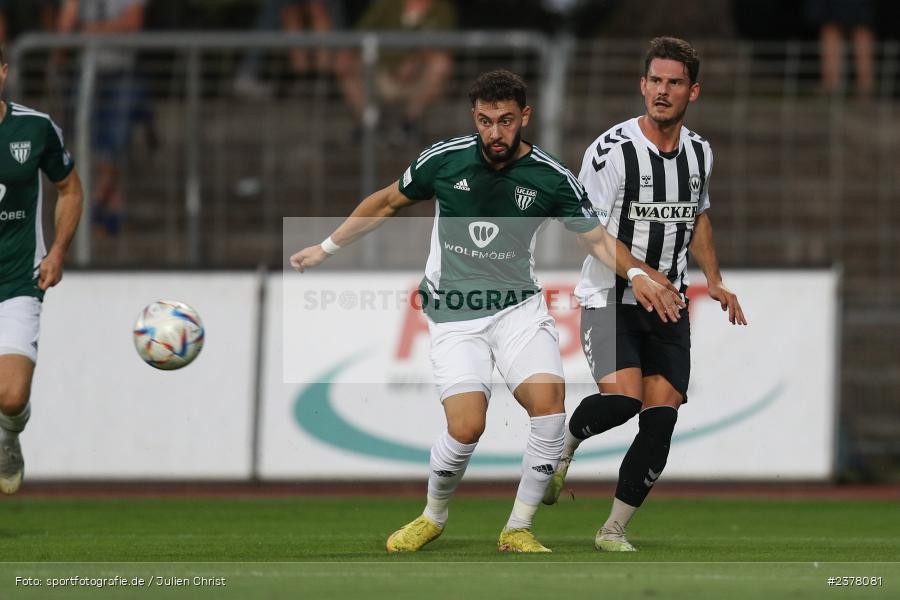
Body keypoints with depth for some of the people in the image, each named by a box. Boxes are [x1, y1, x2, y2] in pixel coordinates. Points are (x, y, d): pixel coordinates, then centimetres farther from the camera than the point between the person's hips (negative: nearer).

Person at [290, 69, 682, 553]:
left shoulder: (551, 178, -5)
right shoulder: (444, 160, -5)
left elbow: (597, 239, 2)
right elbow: (386, 203, 11)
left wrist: (637, 276, -17)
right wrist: (326, 248, 17)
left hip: (518, 308, 1)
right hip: (453, 317, -1)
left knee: (550, 405, -21)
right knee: (466, 427, -18)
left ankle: (518, 530, -4)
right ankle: (433, 517, 13)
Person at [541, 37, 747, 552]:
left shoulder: (699, 152, 7)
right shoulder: (613, 150, -13)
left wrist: (715, 283, 15)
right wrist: (637, 271, -25)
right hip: (609, 299, -5)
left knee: (661, 418, -5)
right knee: (622, 399, -25)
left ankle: (614, 530, 6)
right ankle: (565, 443, 8)